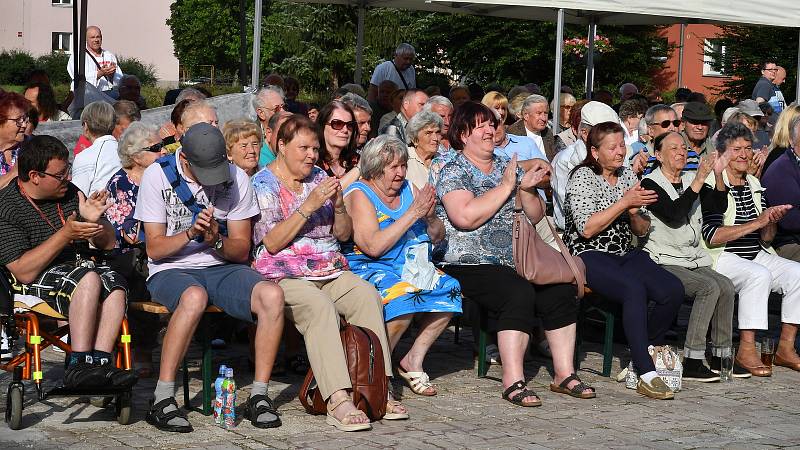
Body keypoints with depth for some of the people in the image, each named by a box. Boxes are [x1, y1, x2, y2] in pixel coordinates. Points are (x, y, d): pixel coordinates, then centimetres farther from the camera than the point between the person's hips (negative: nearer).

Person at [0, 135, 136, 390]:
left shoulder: (69, 193, 10)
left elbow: (108, 244, 14)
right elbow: (24, 272, -19)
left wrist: (94, 221, -8)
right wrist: (65, 235, -23)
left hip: (78, 267, 6)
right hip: (35, 283, -6)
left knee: (114, 282, -27)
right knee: (88, 278, -34)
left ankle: (100, 360, -36)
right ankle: (79, 365, -35)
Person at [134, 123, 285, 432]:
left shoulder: (237, 178, 1)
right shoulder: (157, 176, -5)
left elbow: (241, 250, 3)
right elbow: (154, 249, -6)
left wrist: (217, 240, -19)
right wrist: (191, 233, -23)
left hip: (222, 267, 3)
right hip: (171, 271, -3)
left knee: (272, 295, -27)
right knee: (194, 297, -39)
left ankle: (259, 396, -18)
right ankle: (162, 401, -31)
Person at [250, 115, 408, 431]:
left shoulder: (319, 177, 18)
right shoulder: (263, 184, 2)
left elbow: (344, 234, 17)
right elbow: (272, 243, -10)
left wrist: (339, 205, -4)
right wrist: (308, 206, -17)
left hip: (330, 272, 5)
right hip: (285, 277, -5)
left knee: (367, 295, -25)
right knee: (321, 306, -35)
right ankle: (338, 402, -44)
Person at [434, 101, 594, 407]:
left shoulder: (507, 166, 17)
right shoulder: (453, 172, -2)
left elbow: (535, 217, 18)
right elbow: (465, 217, -20)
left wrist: (526, 189, -3)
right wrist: (505, 187, -13)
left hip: (514, 261, 6)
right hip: (470, 264, -6)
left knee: (561, 290, -16)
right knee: (519, 294, -32)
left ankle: (564, 374, -8)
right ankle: (513, 381, -31)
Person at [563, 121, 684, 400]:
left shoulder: (628, 176, 16)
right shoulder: (583, 178, -3)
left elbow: (642, 231, 18)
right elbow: (587, 229, -15)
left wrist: (635, 213, -5)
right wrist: (624, 202, -15)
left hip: (625, 254, 6)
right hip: (589, 257, -6)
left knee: (674, 290, -20)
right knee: (634, 288, -36)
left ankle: (641, 353, 2)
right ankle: (646, 375, -37)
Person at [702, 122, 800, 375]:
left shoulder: (754, 185, 16)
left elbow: (765, 241, 15)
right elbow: (712, 236, -18)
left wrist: (772, 222, -8)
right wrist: (757, 222, -19)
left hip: (757, 256, 7)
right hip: (721, 258, -7)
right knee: (759, 275, -34)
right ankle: (747, 350, -28)